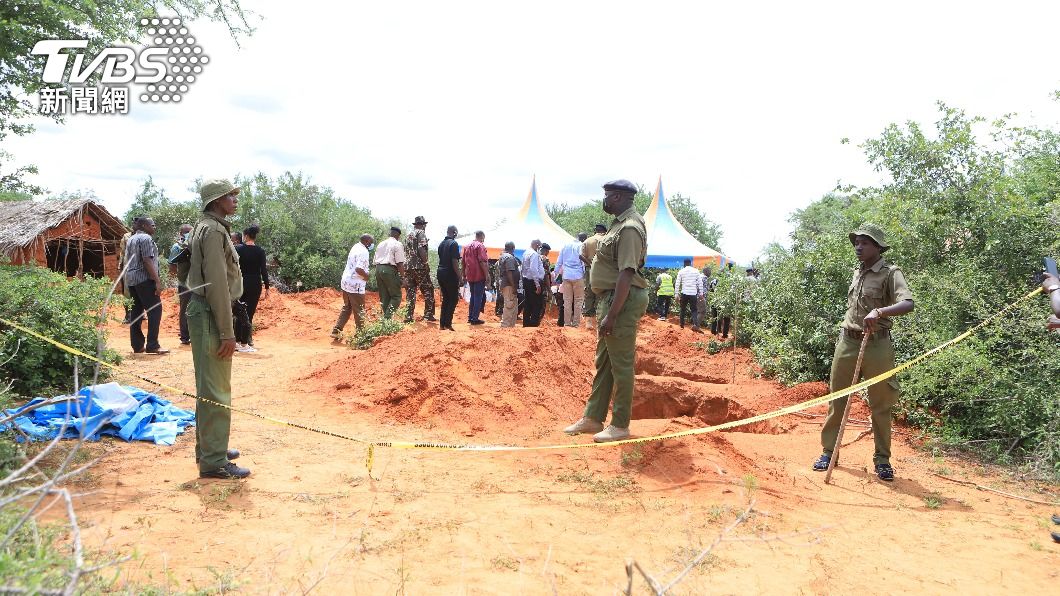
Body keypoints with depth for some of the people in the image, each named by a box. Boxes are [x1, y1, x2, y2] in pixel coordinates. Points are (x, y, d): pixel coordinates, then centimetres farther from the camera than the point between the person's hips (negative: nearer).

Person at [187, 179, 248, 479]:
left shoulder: (207, 227, 16)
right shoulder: (213, 231, -16)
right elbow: (217, 284, -21)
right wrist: (227, 332, -20)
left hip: (204, 311, 11)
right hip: (211, 315, -11)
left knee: (209, 386, 18)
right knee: (216, 390, -6)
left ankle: (208, 448, 29)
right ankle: (214, 461, 0)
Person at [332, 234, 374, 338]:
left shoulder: (355, 247, 12)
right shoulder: (363, 252, -17)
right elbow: (359, 269, -28)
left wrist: (364, 276, 11)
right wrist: (366, 276, -11)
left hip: (346, 282, 9)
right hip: (355, 285, -9)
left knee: (346, 308, 19)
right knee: (359, 311, 3)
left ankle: (336, 331, 18)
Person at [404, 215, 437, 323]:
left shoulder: (408, 236, 19)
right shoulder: (421, 233, -3)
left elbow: (406, 252, 19)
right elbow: (421, 249, -16)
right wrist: (426, 263, -14)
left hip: (408, 267, 7)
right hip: (420, 267, -7)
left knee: (410, 292, 7)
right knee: (428, 291, 3)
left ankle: (409, 316, 3)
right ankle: (428, 314, 0)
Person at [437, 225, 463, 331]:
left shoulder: (441, 244, 11)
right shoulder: (453, 244, -13)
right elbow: (455, 262, -19)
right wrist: (460, 278, -17)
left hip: (440, 273, 8)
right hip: (450, 274, -8)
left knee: (445, 298, 14)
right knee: (454, 298, 0)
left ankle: (442, 323, 12)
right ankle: (447, 323, -7)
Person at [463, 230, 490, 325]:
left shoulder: (467, 246, 13)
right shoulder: (480, 246, -12)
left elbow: (464, 261, 17)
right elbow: (482, 262, -19)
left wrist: (464, 273, 23)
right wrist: (487, 274, -16)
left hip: (470, 276, 8)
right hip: (479, 275, -8)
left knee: (473, 296, 18)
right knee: (478, 297, -2)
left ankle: (470, 317, 19)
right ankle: (475, 319, -2)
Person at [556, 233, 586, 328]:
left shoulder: (566, 245, 12)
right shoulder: (582, 246, -2)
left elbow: (559, 262, 15)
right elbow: (584, 262, -7)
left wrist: (556, 274, 20)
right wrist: (585, 275, -1)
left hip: (566, 276, 4)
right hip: (578, 276, -4)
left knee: (567, 301, 6)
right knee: (578, 300, 3)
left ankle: (567, 322, 7)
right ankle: (576, 322, 1)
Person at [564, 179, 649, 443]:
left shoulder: (630, 228, -17)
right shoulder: (620, 223, 15)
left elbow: (626, 274, -24)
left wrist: (611, 315, -26)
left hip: (623, 300, -11)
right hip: (610, 298, 11)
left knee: (621, 364, -2)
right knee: (603, 361, 16)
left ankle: (620, 426, 9)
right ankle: (593, 418, 26)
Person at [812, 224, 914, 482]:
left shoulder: (890, 273, -9)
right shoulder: (857, 272, 12)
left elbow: (908, 304, -25)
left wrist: (879, 312, -40)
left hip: (876, 344, -6)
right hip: (847, 342, 6)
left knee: (881, 404, 4)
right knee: (837, 399, 8)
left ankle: (882, 459, 15)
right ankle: (828, 451, 17)